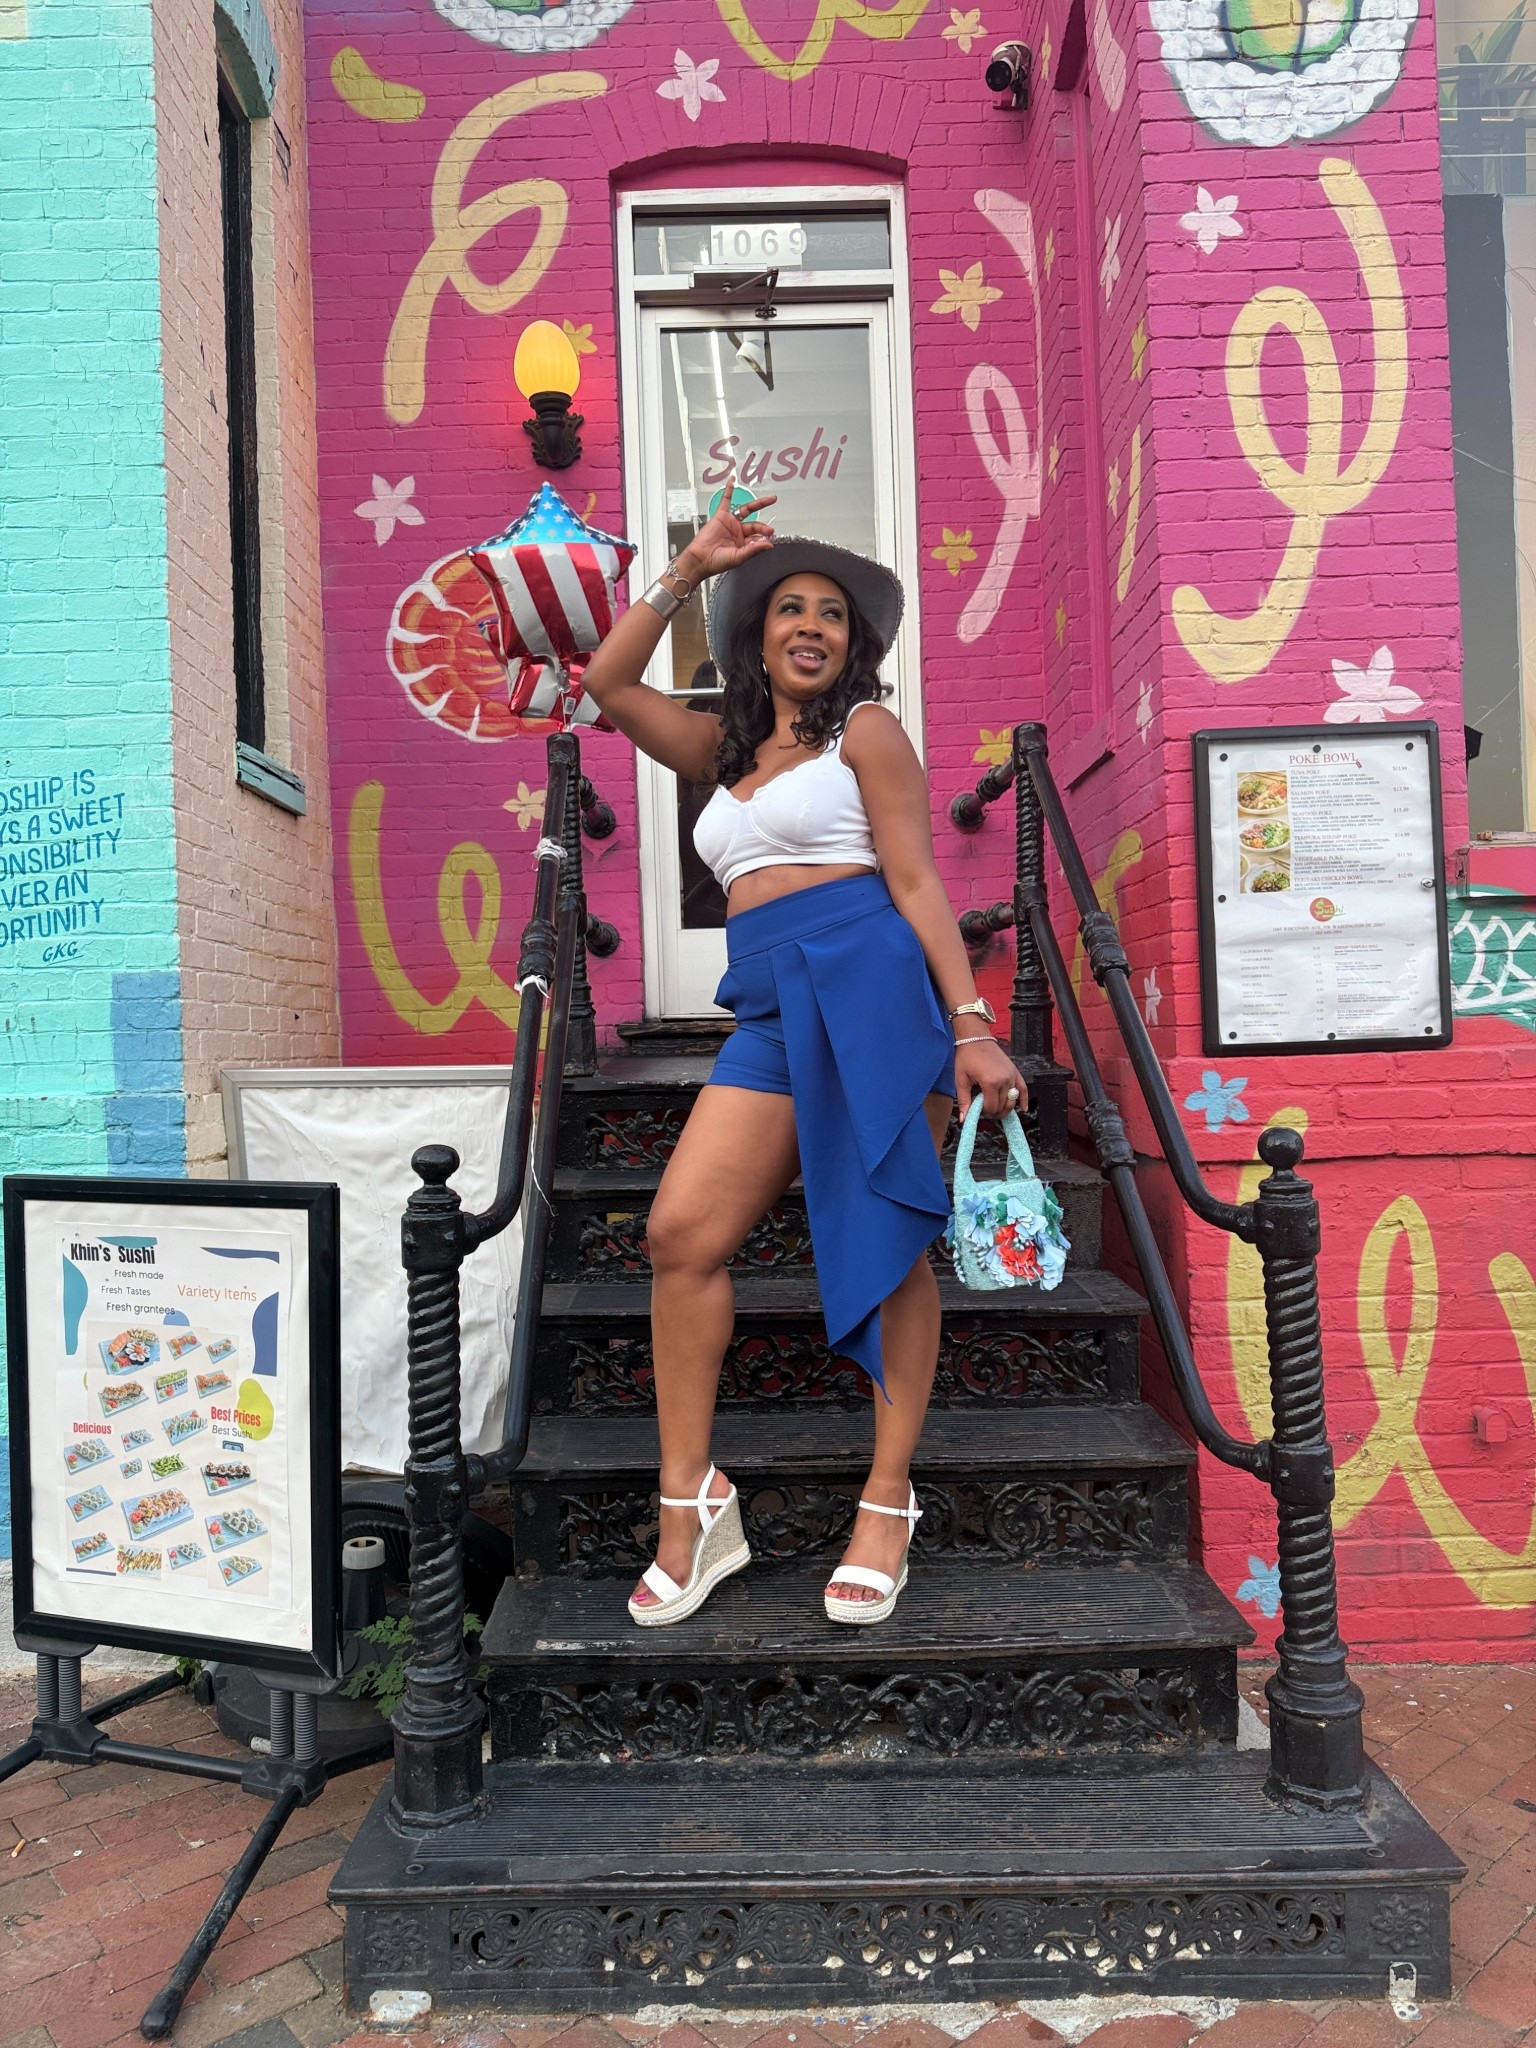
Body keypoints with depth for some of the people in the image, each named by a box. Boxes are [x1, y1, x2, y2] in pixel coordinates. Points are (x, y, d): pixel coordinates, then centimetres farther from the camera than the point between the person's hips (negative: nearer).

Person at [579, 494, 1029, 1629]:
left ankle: (888, 1503, 8)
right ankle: (691, 1500, 1)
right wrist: (689, 570, 22)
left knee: (887, 1245, -3)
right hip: (773, 1014, 5)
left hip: (871, 985, -5)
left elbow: (917, 883, -1)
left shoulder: (866, 728, 8)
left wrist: (971, 1026, -9)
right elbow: (608, 683, 25)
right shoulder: (728, 748, 25)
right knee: (682, 1233, -9)